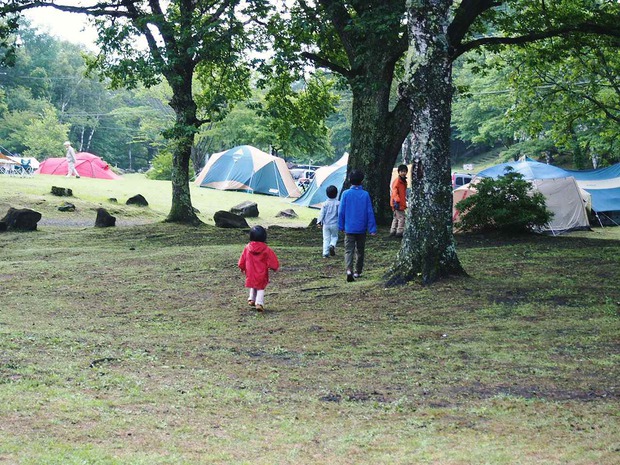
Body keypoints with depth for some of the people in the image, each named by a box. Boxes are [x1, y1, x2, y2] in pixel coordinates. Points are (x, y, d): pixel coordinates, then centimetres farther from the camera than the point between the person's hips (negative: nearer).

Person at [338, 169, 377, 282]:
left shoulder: (345, 194, -6)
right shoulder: (365, 194, -6)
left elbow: (341, 212, -3)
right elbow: (370, 212, -4)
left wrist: (341, 226, 8)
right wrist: (372, 228, 0)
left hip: (349, 228, -1)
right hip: (362, 229, 1)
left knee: (349, 250, -2)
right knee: (360, 251, 16)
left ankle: (349, 270, -24)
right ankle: (358, 272, 25)